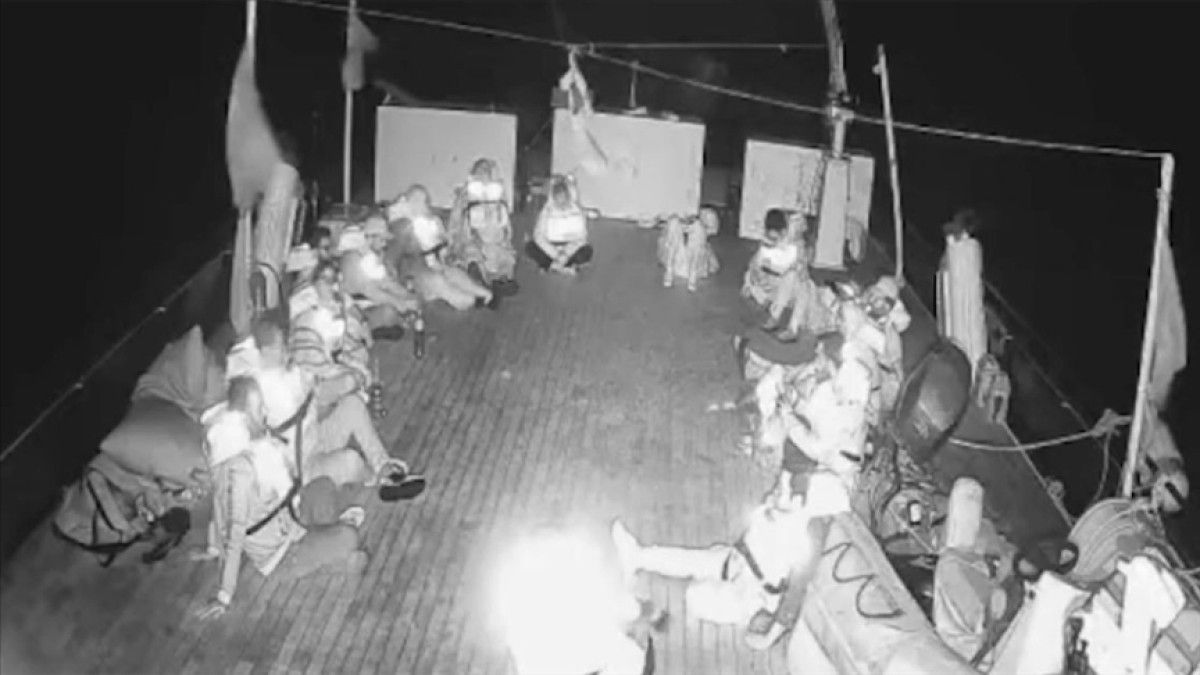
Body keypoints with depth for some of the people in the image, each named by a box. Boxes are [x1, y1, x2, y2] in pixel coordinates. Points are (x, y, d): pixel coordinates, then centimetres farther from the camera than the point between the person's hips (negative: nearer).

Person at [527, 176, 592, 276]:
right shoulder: (547, 210, -6)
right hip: (551, 248, 1)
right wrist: (556, 255, -26)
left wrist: (566, 255, -25)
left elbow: (581, 238, -12)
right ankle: (568, 267, -21)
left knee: (587, 251, -32)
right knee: (529, 247, -26)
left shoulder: (577, 211, -7)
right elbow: (539, 236, -14)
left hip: (571, 248, -1)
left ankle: (548, 265, -17)